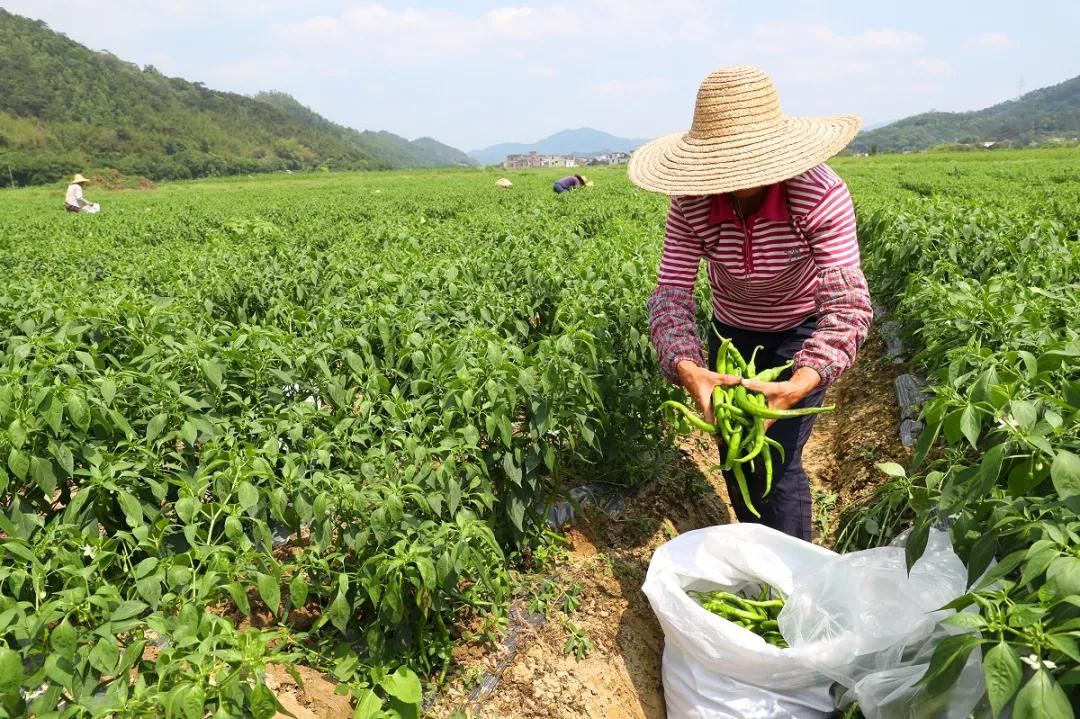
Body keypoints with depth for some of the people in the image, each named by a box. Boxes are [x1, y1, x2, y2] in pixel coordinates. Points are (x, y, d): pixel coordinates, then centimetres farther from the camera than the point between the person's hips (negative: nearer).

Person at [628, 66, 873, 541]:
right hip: (732, 329, 4)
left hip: (803, 331, -3)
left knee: (777, 460, -12)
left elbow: (847, 304, -36)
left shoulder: (819, 195, -32)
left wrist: (799, 385, -53)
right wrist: (687, 369, -47)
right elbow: (671, 295, -26)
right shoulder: (691, 204, -24)